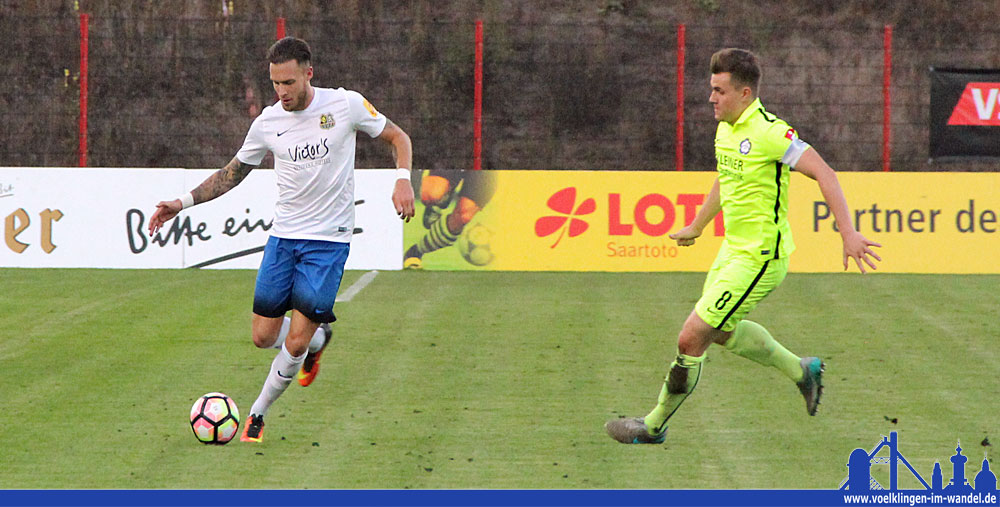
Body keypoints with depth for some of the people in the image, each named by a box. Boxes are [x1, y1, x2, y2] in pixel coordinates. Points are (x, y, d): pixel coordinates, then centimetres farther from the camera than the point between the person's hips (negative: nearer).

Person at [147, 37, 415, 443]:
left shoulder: (346, 105, -8)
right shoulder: (268, 122, 0)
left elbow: (397, 138, 5)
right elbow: (233, 172, 14)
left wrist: (402, 180, -14)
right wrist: (183, 203, 6)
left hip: (328, 241, -3)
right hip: (283, 236, 4)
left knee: (295, 342, -9)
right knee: (264, 336, 0)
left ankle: (258, 413, 11)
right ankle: (318, 338, 32)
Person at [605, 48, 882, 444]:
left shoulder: (768, 132, -23)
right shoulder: (726, 129, 6)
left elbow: (823, 173, -26)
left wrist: (848, 233, -33)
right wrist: (697, 227, 38)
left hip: (759, 259, -10)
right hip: (734, 248, 10)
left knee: (691, 339, -6)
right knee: (722, 331, 25)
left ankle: (654, 425, 11)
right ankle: (801, 370, 41)